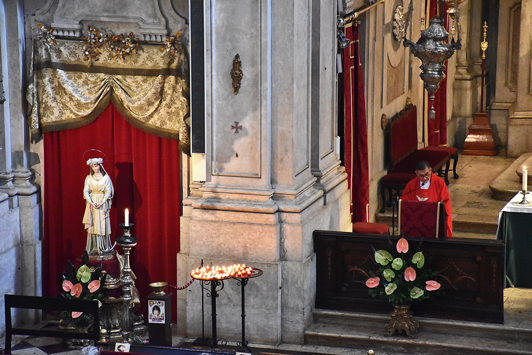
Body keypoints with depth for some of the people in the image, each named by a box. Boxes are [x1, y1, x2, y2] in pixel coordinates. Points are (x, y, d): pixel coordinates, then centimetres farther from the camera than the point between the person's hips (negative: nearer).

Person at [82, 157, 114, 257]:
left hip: (103, 203, -2)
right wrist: (91, 203, -14)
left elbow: (108, 192, -4)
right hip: (91, 203, 2)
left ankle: (103, 248, 0)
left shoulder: (105, 178, 0)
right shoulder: (89, 178, 6)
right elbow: (86, 191, 0)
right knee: (92, 225, -2)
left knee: (102, 225, -4)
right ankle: (93, 249, 0)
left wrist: (101, 203, -15)